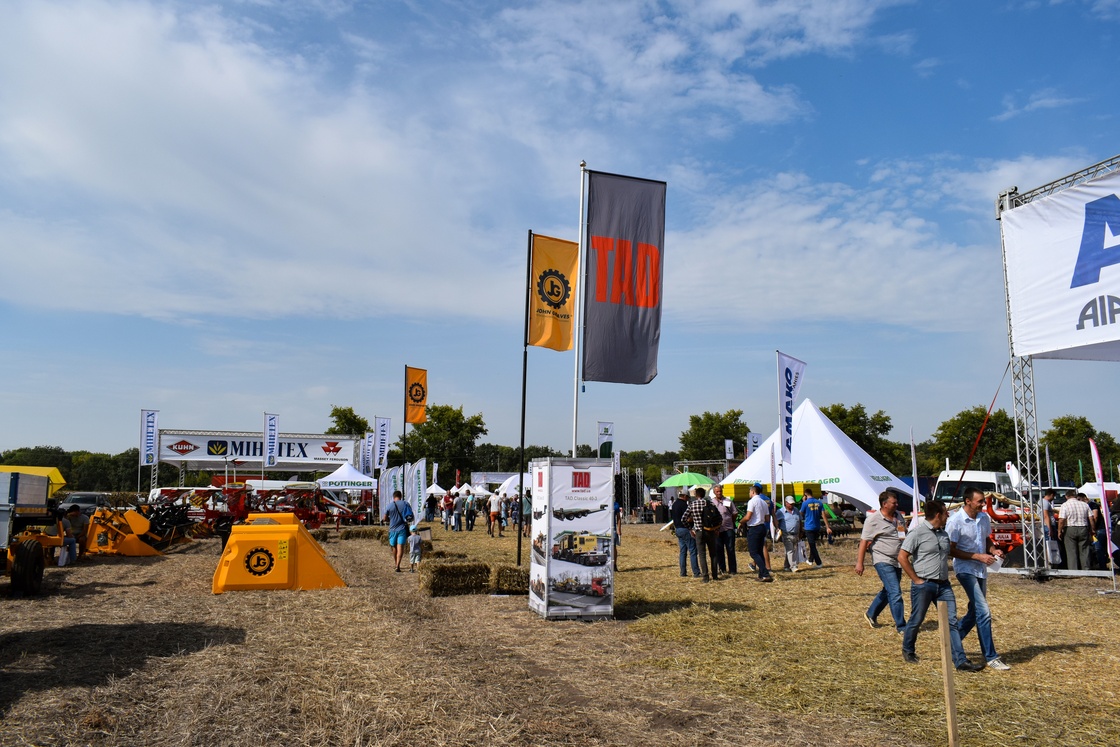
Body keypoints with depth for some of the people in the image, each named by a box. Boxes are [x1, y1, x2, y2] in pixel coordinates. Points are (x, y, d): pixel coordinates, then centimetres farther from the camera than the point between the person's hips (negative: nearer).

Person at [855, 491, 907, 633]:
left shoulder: (898, 515, 10)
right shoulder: (873, 520, -13)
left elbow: (906, 533, 27)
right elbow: (864, 541, -13)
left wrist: (904, 531, 4)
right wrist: (859, 563, -15)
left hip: (897, 561, 8)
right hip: (883, 561, -8)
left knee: (888, 591, 17)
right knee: (895, 592, -12)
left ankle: (871, 614, 35)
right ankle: (901, 626, -5)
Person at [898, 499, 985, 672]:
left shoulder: (944, 533, 10)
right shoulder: (918, 533, -12)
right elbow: (902, 557, -14)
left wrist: (944, 576, 13)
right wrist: (916, 579, -12)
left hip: (943, 584, 6)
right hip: (923, 585, -6)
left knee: (952, 622, 0)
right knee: (916, 620, 7)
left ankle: (960, 661, -1)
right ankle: (908, 651, 27)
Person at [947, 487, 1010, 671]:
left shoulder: (985, 518, 4)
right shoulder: (955, 522, -16)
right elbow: (951, 550, -14)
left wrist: (993, 550, -4)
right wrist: (978, 556, -20)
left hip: (981, 570, 8)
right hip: (965, 570, -8)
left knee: (975, 611, 14)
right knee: (984, 612, -13)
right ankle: (991, 657, -5)